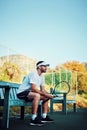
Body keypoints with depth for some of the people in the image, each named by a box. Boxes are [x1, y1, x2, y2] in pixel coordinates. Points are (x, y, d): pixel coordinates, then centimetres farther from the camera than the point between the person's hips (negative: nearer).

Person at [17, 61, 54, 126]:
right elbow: (33, 88, -28)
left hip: (29, 93, 10)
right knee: (37, 95, -35)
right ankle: (34, 119, -33)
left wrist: (48, 95, -10)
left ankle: (44, 117, 12)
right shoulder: (33, 74, -18)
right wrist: (45, 94, -26)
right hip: (22, 93, -10)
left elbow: (43, 90, 10)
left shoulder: (42, 76, 11)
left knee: (46, 97, 9)